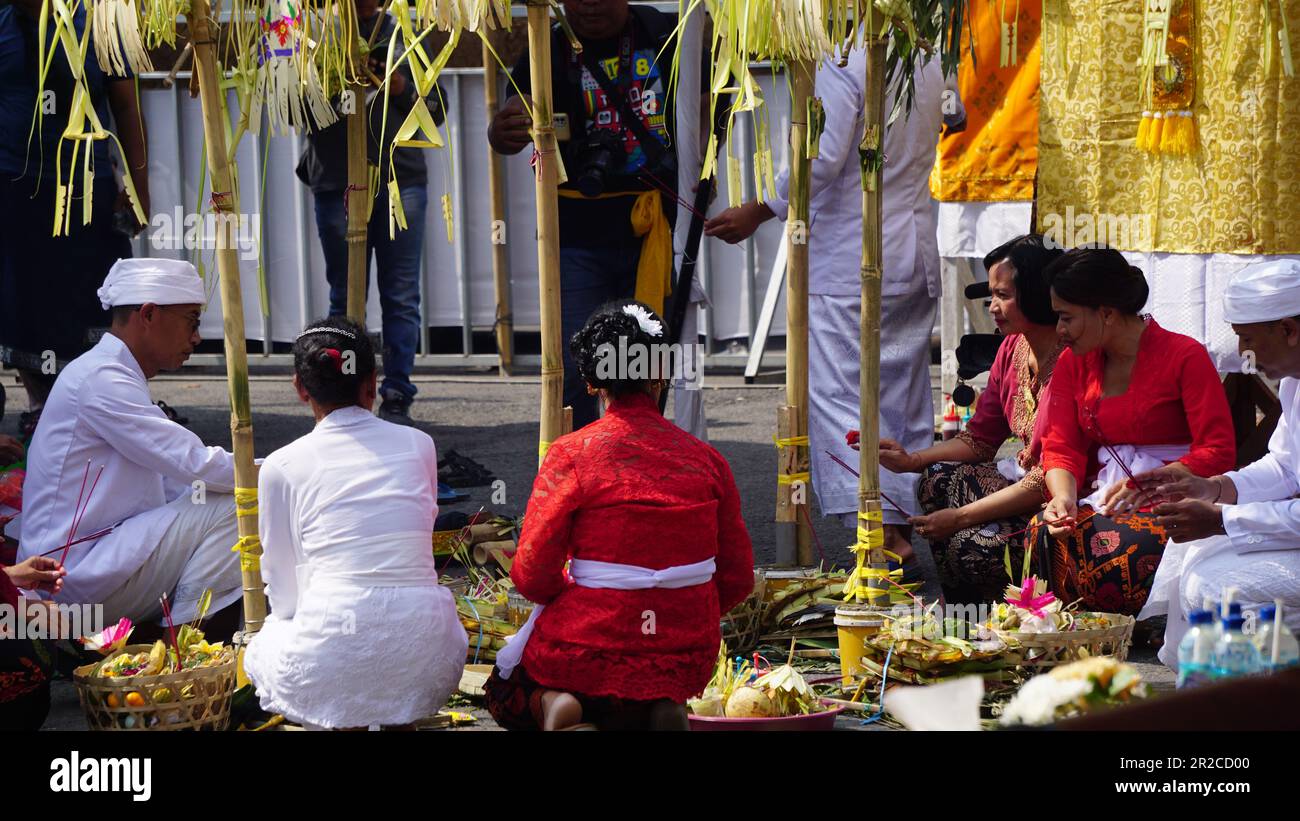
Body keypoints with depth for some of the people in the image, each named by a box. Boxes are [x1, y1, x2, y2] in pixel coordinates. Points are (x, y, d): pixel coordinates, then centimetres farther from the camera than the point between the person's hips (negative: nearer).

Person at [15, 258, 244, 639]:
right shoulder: (100, 379, -16)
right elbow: (196, 465, -22)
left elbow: (177, 477, 16)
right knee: (231, 508, -16)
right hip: (75, 580, -11)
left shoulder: (115, 378, 18)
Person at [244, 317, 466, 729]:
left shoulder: (281, 467, 0)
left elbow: (283, 590, 6)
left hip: (332, 667, -2)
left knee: (259, 652, 32)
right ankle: (398, 718, 14)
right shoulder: (418, 445, 8)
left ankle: (345, 720, 10)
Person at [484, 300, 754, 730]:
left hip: (590, 650, -2)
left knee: (506, 692, 29)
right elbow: (737, 580, 4)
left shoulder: (572, 454, -10)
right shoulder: (706, 458, 0)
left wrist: (587, 609, 9)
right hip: (688, 661, 2)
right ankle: (657, 710, -1)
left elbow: (532, 576, -11)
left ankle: (550, 705, -6)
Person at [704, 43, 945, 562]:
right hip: (917, 255, 8)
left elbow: (822, 158, -22)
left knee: (833, 391, -7)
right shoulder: (929, 65, 11)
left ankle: (879, 531, -18)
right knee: (904, 394, 14)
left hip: (848, 259, -8)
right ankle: (902, 520, 20)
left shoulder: (842, 62, -14)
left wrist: (757, 214, -14)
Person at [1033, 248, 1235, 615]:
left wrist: (1145, 485, -21)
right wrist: (1063, 498, -17)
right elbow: (1061, 448, 5)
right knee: (1043, 533, -27)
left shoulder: (1184, 356, -5)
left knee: (1116, 551, -36)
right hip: (1104, 502, 5)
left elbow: (1218, 453, -10)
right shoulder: (1072, 364, 12)